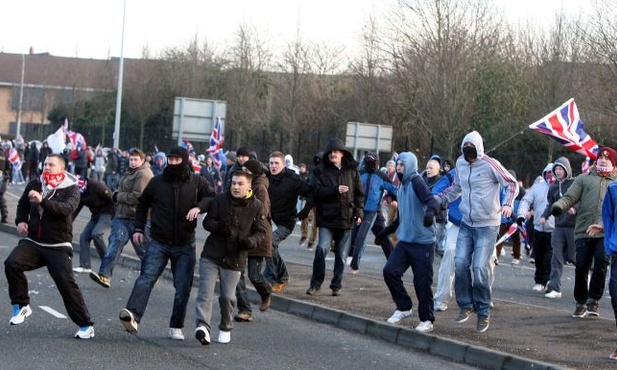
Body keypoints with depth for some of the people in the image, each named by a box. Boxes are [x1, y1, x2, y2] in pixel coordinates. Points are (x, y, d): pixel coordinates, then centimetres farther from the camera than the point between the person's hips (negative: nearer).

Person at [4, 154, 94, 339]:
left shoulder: (71, 189, -7)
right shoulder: (35, 185, 6)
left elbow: (66, 209, -27)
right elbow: (22, 204, 24)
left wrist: (42, 201, -39)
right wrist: (21, 220, 4)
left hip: (58, 246, -4)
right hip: (33, 242, 4)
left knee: (66, 283, -11)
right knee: (12, 263, -21)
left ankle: (85, 325, 1)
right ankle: (21, 306, -5)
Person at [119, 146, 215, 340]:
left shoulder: (197, 182, 1)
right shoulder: (157, 182, 4)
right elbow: (143, 204, 17)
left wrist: (199, 207, -19)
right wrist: (139, 228, 9)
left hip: (185, 246, 0)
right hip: (158, 243, 0)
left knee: (183, 287, 2)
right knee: (146, 278, -18)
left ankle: (176, 327, 13)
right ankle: (132, 315, -33)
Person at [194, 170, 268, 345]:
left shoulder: (257, 206, 0)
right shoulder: (220, 199, 1)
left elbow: (261, 232, 2)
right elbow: (207, 222, 5)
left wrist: (251, 241, -19)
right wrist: (217, 226, -19)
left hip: (235, 260, 0)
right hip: (211, 256, 0)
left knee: (227, 296, 4)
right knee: (206, 291, -13)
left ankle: (225, 327, 25)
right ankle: (203, 326, -21)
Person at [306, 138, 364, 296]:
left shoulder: (352, 171, 6)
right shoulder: (321, 171, 2)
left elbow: (359, 193, 9)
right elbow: (317, 192, -7)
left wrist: (359, 212, -2)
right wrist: (335, 190, -19)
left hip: (346, 218, 2)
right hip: (327, 218, -2)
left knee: (341, 255, 7)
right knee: (322, 249, -15)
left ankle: (336, 285, 18)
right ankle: (315, 283, -2)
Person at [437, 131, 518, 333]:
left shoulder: (490, 164, -13)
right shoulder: (460, 163, 6)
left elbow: (511, 183, -8)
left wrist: (507, 204, -24)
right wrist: (437, 199, 13)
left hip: (487, 225, -6)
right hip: (467, 224, 6)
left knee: (480, 267, -9)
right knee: (460, 263, -4)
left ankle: (483, 312, 4)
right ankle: (466, 305, 11)